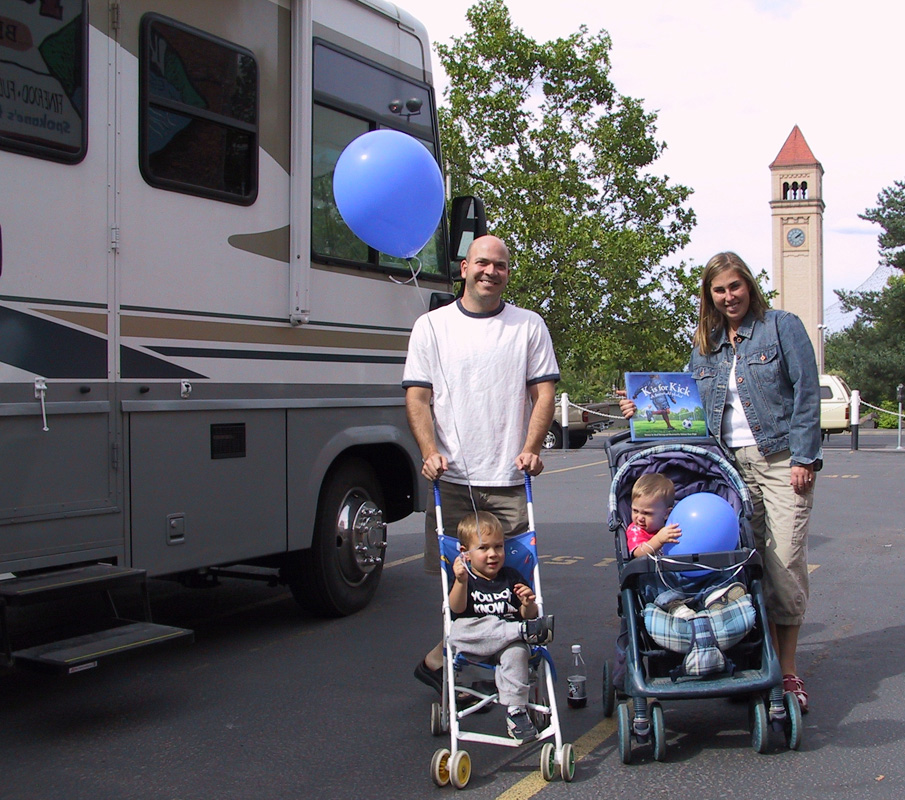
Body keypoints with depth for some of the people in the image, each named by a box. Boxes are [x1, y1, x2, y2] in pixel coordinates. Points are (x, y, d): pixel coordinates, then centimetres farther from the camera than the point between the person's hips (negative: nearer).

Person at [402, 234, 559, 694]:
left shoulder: (529, 326, 12)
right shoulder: (432, 326, 10)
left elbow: (544, 392, 7)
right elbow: (417, 397, 4)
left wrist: (531, 448, -7)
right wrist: (429, 451, -10)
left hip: (509, 479, 1)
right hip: (451, 477, -1)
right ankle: (444, 663, 18)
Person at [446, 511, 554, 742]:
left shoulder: (512, 577, 13)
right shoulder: (465, 578, 6)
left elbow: (527, 615, 10)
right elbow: (456, 609, -13)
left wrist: (528, 605, -13)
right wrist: (461, 582, -30)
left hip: (508, 642, 1)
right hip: (474, 641, -1)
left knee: (516, 652, -33)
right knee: (458, 630, -32)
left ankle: (515, 711, -24)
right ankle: (527, 631, -33)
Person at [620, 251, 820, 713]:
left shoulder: (781, 327, 2)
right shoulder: (704, 345, 16)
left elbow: (806, 393, -3)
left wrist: (804, 458, -9)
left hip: (780, 460, -4)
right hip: (730, 464, 4)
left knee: (785, 563, -6)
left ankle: (788, 671, 4)